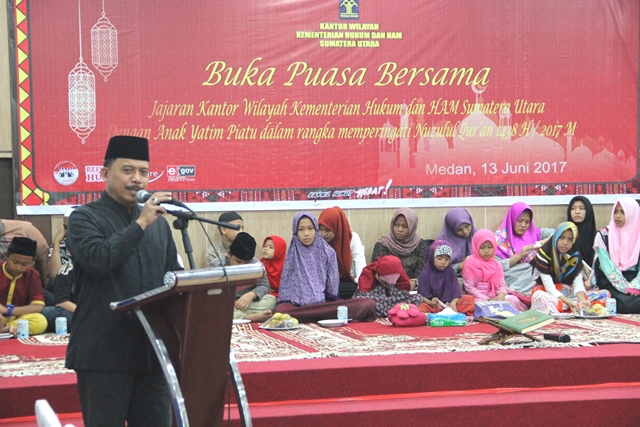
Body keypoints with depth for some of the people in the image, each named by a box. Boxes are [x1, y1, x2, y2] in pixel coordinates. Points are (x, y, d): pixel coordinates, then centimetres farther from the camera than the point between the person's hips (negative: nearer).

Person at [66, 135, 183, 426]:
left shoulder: (158, 222, 15)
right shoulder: (84, 218, -1)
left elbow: (174, 275, 21)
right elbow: (97, 259, -20)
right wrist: (140, 224, -16)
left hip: (153, 348, 5)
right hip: (105, 351, -5)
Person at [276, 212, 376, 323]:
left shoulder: (328, 252, 9)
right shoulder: (292, 255, 8)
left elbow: (332, 285, 8)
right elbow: (286, 284, 6)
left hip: (326, 303, 3)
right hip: (300, 305, -3)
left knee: (369, 304, -25)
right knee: (281, 309, -40)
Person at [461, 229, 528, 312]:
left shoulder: (496, 264, 13)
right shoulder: (470, 264, -4)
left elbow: (502, 284, 9)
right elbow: (469, 287, -9)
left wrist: (501, 294, -16)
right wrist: (486, 299, -18)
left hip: (495, 296, 5)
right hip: (479, 298, -5)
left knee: (513, 300, -20)